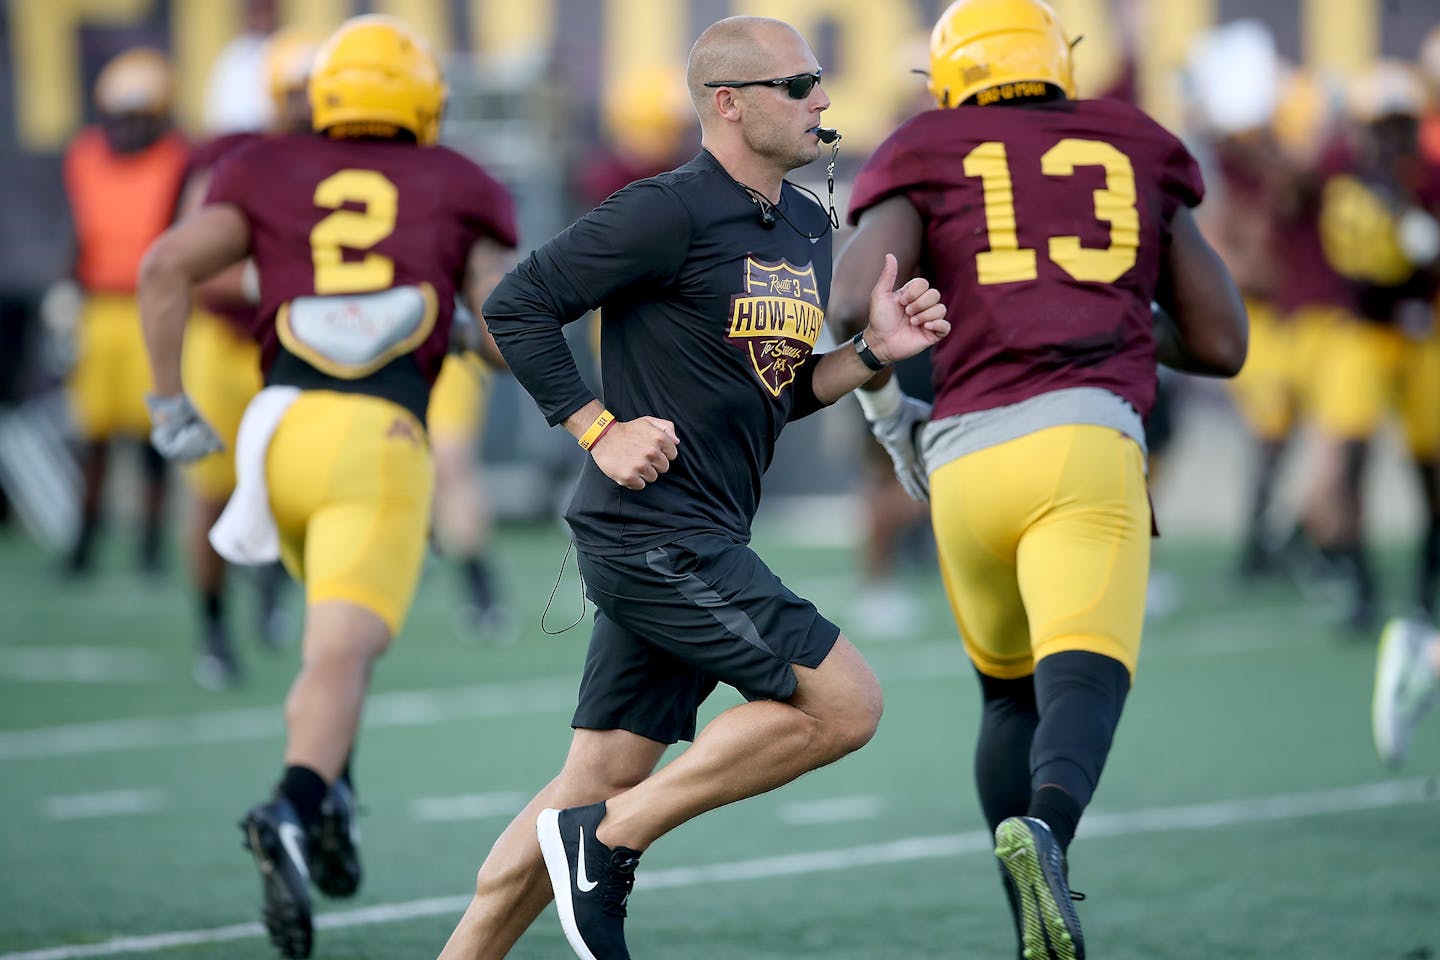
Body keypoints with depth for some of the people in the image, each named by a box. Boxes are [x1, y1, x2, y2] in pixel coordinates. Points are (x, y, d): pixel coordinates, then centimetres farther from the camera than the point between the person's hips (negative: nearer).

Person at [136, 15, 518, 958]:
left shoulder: (269, 175, 17)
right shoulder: (458, 191, 15)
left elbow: (167, 266, 3)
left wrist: (169, 401, 9)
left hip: (280, 427, 3)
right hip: (381, 443, -3)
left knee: (347, 625, 29)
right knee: (340, 657, -12)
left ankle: (329, 798, 15)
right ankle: (294, 810, -38)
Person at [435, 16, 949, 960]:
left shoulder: (808, 228, 15)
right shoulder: (671, 214, -13)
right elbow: (517, 306, -10)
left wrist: (873, 352, 5)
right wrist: (600, 429, -13)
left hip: (702, 544, 9)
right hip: (652, 532, -9)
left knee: (600, 783, 9)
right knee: (845, 704, -12)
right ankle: (610, 844, -5)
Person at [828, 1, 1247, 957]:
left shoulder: (929, 165, 17)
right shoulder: (1135, 159, 22)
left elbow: (854, 301, -2)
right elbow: (1222, 344, 21)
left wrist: (886, 409, 16)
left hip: (964, 459, 2)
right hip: (1085, 445, -2)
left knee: (1009, 695, 22)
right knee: (1082, 682, -18)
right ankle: (1044, 830, -48)